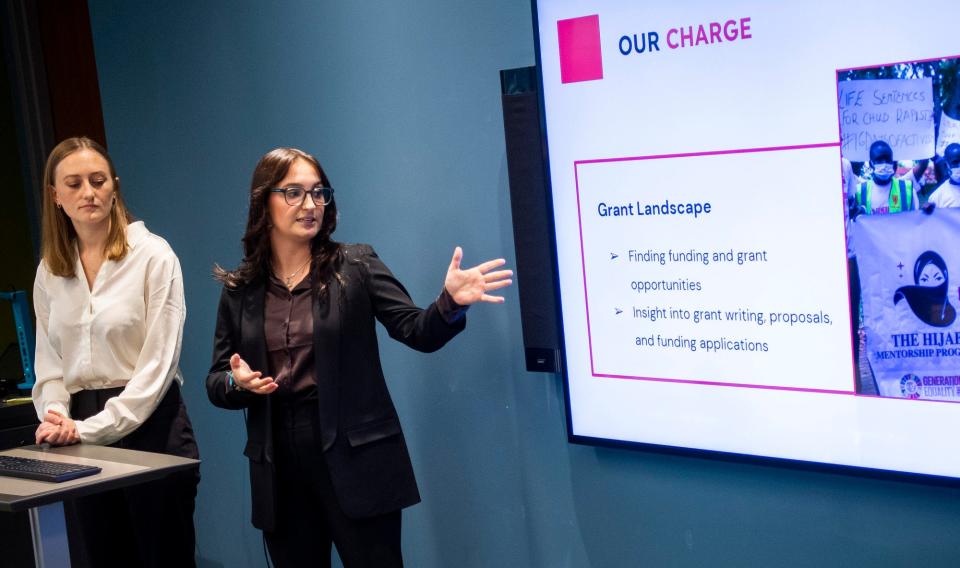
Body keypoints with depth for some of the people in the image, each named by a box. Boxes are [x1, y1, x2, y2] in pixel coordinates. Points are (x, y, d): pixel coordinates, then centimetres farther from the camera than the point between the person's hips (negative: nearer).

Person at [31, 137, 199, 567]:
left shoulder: (153, 256, -6)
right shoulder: (50, 271, 9)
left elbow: (158, 363, -12)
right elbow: (49, 363, 9)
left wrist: (92, 429, -16)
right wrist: (56, 417, -12)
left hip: (148, 424, -4)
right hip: (82, 435, 5)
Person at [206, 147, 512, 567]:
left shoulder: (356, 266, -1)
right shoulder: (239, 290, 5)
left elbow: (419, 332, -9)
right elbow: (215, 382, 10)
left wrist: (451, 303, -29)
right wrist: (238, 382, -13)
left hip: (354, 457, -3)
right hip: (279, 465, 3)